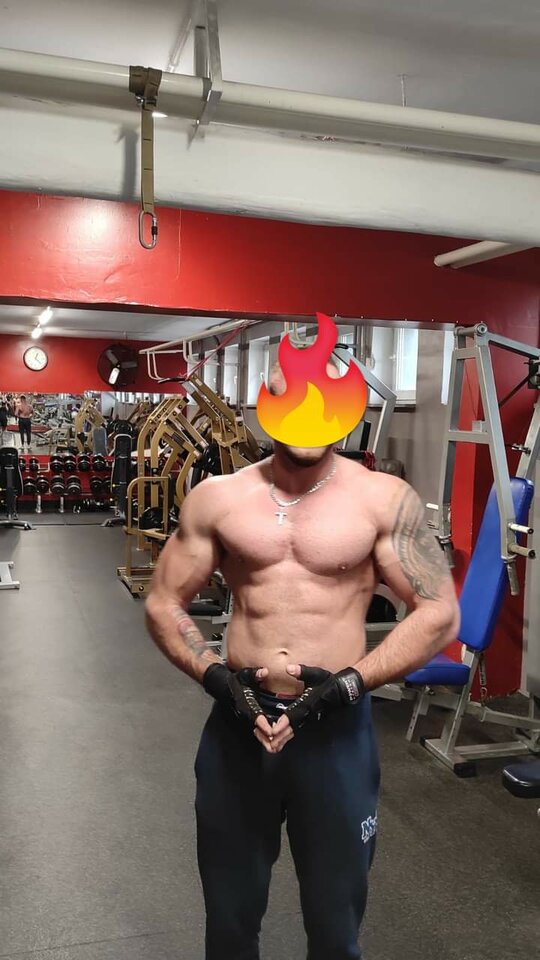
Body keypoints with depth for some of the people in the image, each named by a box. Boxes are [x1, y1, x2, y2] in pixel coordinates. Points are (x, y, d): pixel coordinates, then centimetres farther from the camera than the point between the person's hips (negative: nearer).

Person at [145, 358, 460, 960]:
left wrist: (349, 684, -16)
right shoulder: (216, 498, -2)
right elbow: (163, 605, 5)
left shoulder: (384, 499, -7)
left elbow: (439, 615, -6)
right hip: (237, 723, 2)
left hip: (338, 728, -1)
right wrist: (217, 677, -11)